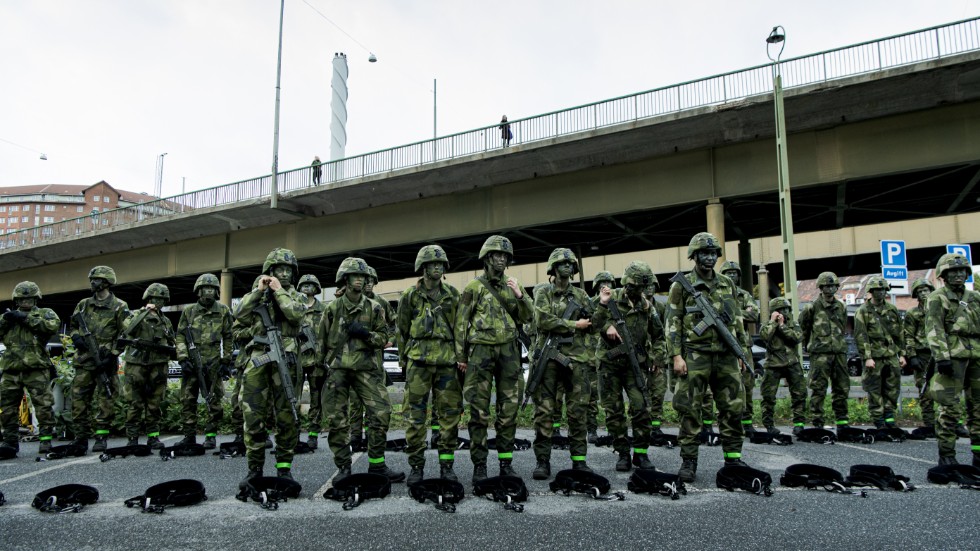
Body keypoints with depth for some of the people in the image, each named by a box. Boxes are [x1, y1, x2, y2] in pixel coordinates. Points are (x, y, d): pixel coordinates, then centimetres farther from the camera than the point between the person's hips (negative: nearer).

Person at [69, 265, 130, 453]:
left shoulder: (119, 307, -1)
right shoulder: (83, 304, 14)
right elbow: (72, 326, 24)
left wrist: (112, 355, -13)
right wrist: (76, 337, 2)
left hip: (105, 362, -5)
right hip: (83, 361, 5)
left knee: (105, 400, -1)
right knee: (78, 399, 5)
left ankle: (102, 437, 4)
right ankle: (80, 437, 12)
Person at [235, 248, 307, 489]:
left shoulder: (295, 296, 10)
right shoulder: (257, 294, 16)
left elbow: (296, 314, -12)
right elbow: (239, 314, -1)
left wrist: (279, 290, -6)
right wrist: (258, 290, -5)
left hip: (284, 360, -2)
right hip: (257, 359, 2)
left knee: (286, 415, 0)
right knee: (253, 414, 0)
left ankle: (284, 467, 9)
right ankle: (255, 467, 9)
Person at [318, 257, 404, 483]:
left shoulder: (374, 308, 5)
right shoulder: (333, 308, 3)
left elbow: (383, 338, 5)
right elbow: (321, 338, 10)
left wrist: (366, 333, -12)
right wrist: (320, 364, 8)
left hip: (366, 367, 1)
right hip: (337, 368, 0)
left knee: (381, 413, -7)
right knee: (336, 419, 1)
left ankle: (377, 464, 6)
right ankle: (343, 467, 14)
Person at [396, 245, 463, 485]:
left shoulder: (453, 294, 9)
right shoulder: (410, 295, 3)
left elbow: (460, 328, 13)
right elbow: (401, 330, 10)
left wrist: (461, 356, 8)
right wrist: (405, 358, 10)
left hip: (447, 361, 2)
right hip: (419, 361, -2)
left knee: (449, 413, 3)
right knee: (415, 414, 0)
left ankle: (446, 465, 14)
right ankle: (417, 465, 10)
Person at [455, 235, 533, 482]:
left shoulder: (513, 286, 14)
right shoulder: (473, 287, 3)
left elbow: (527, 317, 10)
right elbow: (461, 322, 2)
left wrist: (520, 296, -7)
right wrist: (461, 355, -2)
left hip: (508, 351, 4)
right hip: (481, 350, -3)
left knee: (508, 408, 6)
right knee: (479, 410, -3)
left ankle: (506, 461, 15)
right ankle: (479, 464, 4)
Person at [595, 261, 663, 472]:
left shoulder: (647, 305, 7)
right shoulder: (612, 298, -2)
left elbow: (657, 332, 20)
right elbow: (598, 324, -11)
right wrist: (604, 305, -24)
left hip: (634, 363, 2)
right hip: (609, 363, -1)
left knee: (641, 408, -9)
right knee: (614, 411, 3)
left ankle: (641, 453, 4)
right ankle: (623, 454, 14)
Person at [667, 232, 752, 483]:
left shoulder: (727, 284, 13)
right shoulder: (682, 285, 0)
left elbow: (738, 320, 18)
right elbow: (672, 323, -4)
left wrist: (743, 352, 14)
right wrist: (676, 356, -11)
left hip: (726, 357, 4)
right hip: (695, 357, -4)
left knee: (733, 408, 6)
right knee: (689, 409, -2)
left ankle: (733, 458, 19)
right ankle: (689, 461, 7)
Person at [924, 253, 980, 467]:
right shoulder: (937, 298, 1)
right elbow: (934, 331, -8)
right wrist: (942, 357, -17)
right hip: (953, 355, -6)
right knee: (950, 406, -6)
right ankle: (946, 455, -1)